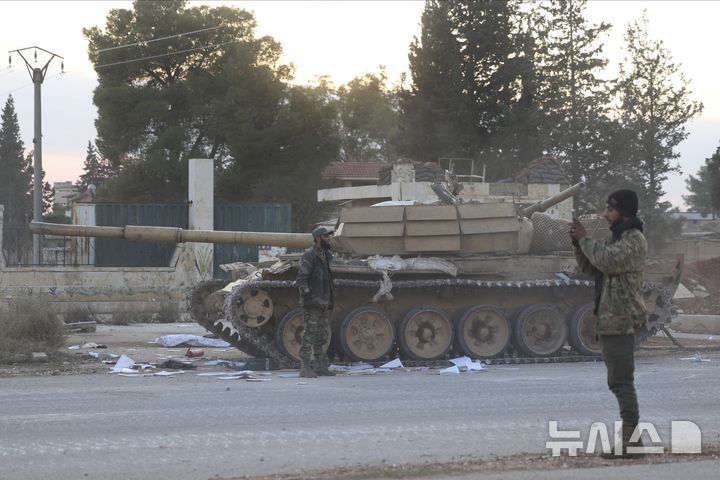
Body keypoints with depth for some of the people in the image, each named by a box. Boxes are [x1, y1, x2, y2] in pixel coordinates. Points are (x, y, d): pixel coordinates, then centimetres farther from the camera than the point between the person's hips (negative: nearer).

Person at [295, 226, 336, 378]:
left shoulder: (326, 256, 14)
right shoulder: (309, 256, -13)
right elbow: (301, 279, -18)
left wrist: (331, 300, 20)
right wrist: (308, 296, -25)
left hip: (324, 304, 9)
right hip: (312, 304, -9)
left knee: (323, 336, 11)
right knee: (310, 335, -8)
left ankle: (321, 366, 18)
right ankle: (305, 368, -5)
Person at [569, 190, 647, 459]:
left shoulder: (634, 240, -12)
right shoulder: (615, 238, 18)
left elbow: (607, 261, -27)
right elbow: (590, 268, 19)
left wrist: (585, 239, -14)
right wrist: (578, 244, 3)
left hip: (620, 320, -10)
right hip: (609, 320, 10)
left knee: (621, 380, -11)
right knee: (618, 380, 13)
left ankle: (629, 441, -11)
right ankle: (630, 437, 19)